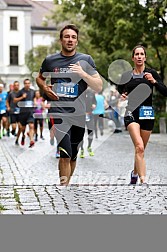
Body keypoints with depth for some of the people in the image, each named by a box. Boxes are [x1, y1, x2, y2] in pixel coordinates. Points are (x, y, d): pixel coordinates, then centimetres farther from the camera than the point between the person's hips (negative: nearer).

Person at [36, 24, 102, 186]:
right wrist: (45, 88, 2)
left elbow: (99, 87, 1)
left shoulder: (85, 60, 5)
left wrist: (83, 73, -13)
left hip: (79, 114, 2)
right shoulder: (50, 60, 5)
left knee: (73, 156, 12)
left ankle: (67, 184, 30)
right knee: (65, 155, -16)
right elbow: (39, 78, 23)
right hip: (59, 113, -2)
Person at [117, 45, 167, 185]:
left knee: (140, 149, 10)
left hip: (147, 113, 1)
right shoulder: (126, 76, 8)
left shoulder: (151, 73, 4)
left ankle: (135, 173, 38)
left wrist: (154, 81, -17)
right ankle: (143, 181, -26)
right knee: (139, 147, -21)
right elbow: (119, 92, 21)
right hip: (131, 113, -1)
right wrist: (122, 96, -1)